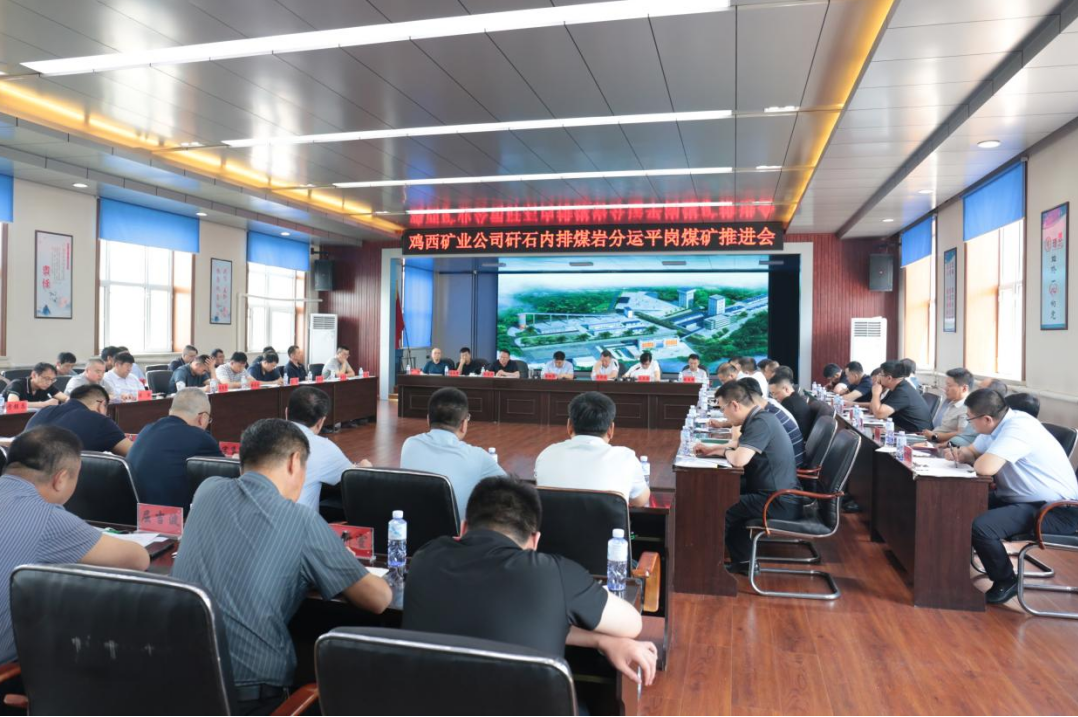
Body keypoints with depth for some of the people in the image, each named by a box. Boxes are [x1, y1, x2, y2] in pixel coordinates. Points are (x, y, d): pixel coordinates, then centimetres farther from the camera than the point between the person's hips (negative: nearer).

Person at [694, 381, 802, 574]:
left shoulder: (761, 422, -22)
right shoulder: (758, 419, 9)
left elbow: (739, 459, -33)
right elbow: (739, 445, 29)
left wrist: (724, 452, -10)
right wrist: (711, 448, 16)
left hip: (780, 503, -10)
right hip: (777, 495, 10)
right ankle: (743, 561, 23)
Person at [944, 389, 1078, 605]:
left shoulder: (1018, 428, -26)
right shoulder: (999, 424, 3)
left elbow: (985, 467, -37)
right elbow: (972, 451, 19)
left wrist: (977, 461, -12)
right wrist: (959, 454, -6)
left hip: (1057, 510, -10)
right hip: (1022, 499, 10)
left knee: (979, 526, -27)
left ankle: (1006, 582, -2)